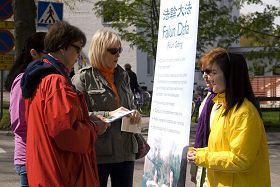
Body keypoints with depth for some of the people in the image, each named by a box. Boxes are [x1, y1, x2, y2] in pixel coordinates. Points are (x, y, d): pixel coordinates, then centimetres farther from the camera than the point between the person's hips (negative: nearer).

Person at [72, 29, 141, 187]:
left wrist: (135, 114, 2)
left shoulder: (123, 76, 14)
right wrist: (108, 114, -20)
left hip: (125, 150, 6)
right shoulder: (83, 78, -6)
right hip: (97, 153, -6)